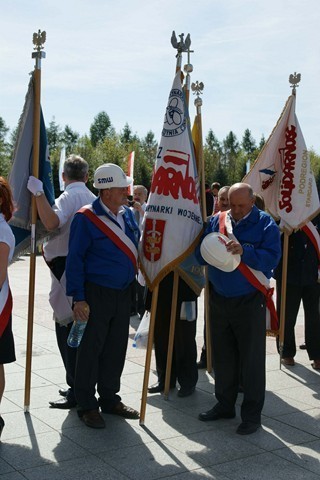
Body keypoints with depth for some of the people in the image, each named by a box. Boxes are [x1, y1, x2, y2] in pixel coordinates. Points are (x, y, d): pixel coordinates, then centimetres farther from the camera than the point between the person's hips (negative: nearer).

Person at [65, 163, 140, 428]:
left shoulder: (128, 214, 8)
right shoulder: (87, 218, -12)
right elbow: (75, 259, -12)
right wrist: (78, 298, -15)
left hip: (123, 293, 7)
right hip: (96, 294, -6)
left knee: (116, 349, 14)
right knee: (91, 350, 2)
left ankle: (109, 398, 28)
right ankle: (87, 405, 14)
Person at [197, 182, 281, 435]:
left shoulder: (265, 224, -5)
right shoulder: (216, 220, 6)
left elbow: (271, 259, -16)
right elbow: (200, 254, 5)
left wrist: (243, 251, -28)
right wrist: (212, 247, -16)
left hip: (249, 302, -4)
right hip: (219, 299, 5)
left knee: (252, 359, 1)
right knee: (223, 357, 14)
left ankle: (252, 414, 12)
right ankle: (225, 404, 29)